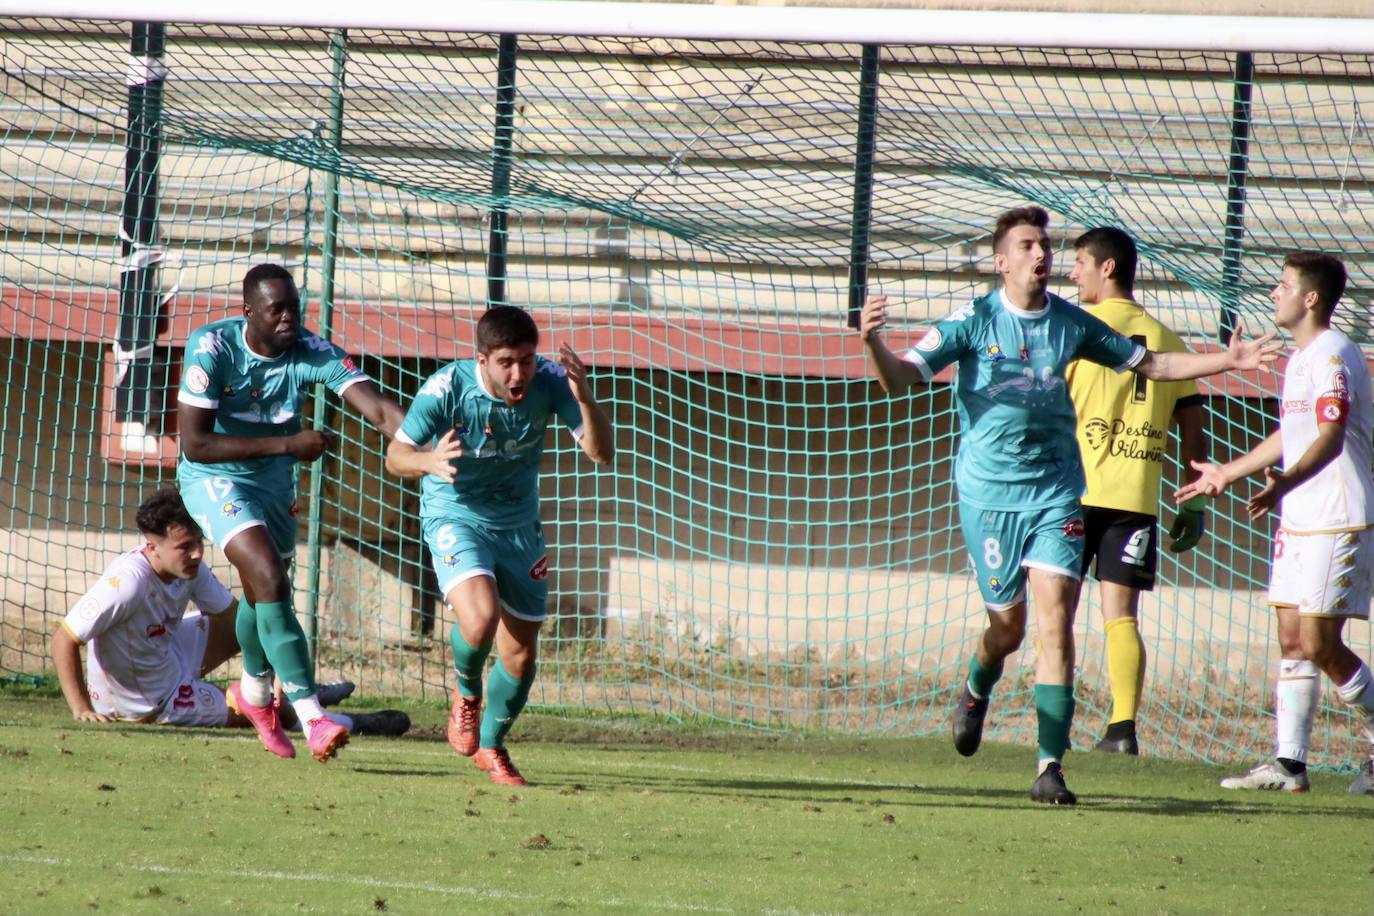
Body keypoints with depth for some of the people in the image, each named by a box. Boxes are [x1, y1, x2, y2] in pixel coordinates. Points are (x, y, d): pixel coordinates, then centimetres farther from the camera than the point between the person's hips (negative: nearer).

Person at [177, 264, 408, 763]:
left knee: (263, 596, 20)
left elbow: (377, 407, -29)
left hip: (274, 479, 5)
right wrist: (287, 444, -32)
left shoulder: (313, 353, -18)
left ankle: (254, 692, 50)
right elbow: (194, 444, -28)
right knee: (271, 581, -23)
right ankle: (312, 718, -26)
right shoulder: (212, 348, -25)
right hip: (214, 479, -5)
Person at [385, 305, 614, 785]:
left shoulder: (549, 381, -19)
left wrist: (584, 399, -39)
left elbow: (601, 452, -20)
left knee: (521, 653, 7)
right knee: (480, 617, -29)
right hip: (455, 516, -3)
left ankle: (491, 745, 35)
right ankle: (466, 692, 6)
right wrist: (429, 461, -40)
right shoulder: (446, 389, -25)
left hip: (519, 523, 3)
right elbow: (396, 455, -17)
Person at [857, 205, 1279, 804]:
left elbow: (1150, 365, 16)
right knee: (1008, 626, 4)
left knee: (1055, 621, -12)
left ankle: (1051, 766, -10)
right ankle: (976, 693, 41)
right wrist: (873, 342, -32)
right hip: (989, 491, -2)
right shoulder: (974, 321, -5)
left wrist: (1228, 360, 8)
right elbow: (901, 379, -11)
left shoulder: (1071, 324, 4)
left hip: (1056, 491, 2)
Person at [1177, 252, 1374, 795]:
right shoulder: (1298, 360, 18)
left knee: (1319, 643, -9)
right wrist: (1227, 473, 40)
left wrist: (1284, 483, -42)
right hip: (1297, 524, 10)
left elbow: (1330, 438, -27)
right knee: (1292, 641, 5)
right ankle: (1289, 762, 6)